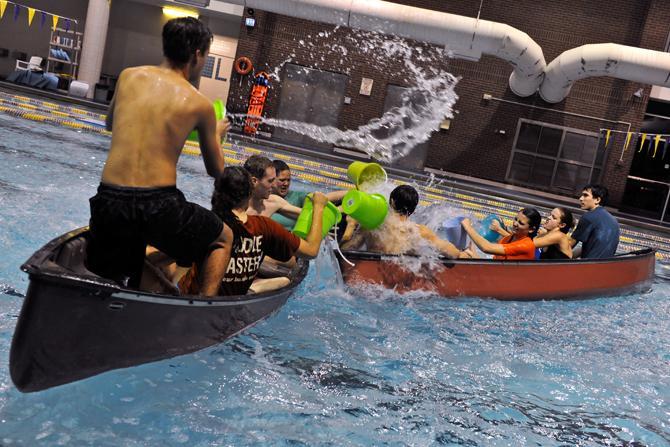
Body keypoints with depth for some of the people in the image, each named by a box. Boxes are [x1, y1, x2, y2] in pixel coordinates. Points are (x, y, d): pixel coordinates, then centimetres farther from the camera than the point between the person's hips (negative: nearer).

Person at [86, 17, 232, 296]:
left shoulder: (129, 77, 10)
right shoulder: (200, 104, 2)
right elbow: (216, 171, 15)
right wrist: (217, 133, 33)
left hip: (108, 200, 3)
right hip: (158, 206, -3)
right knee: (223, 239, 22)